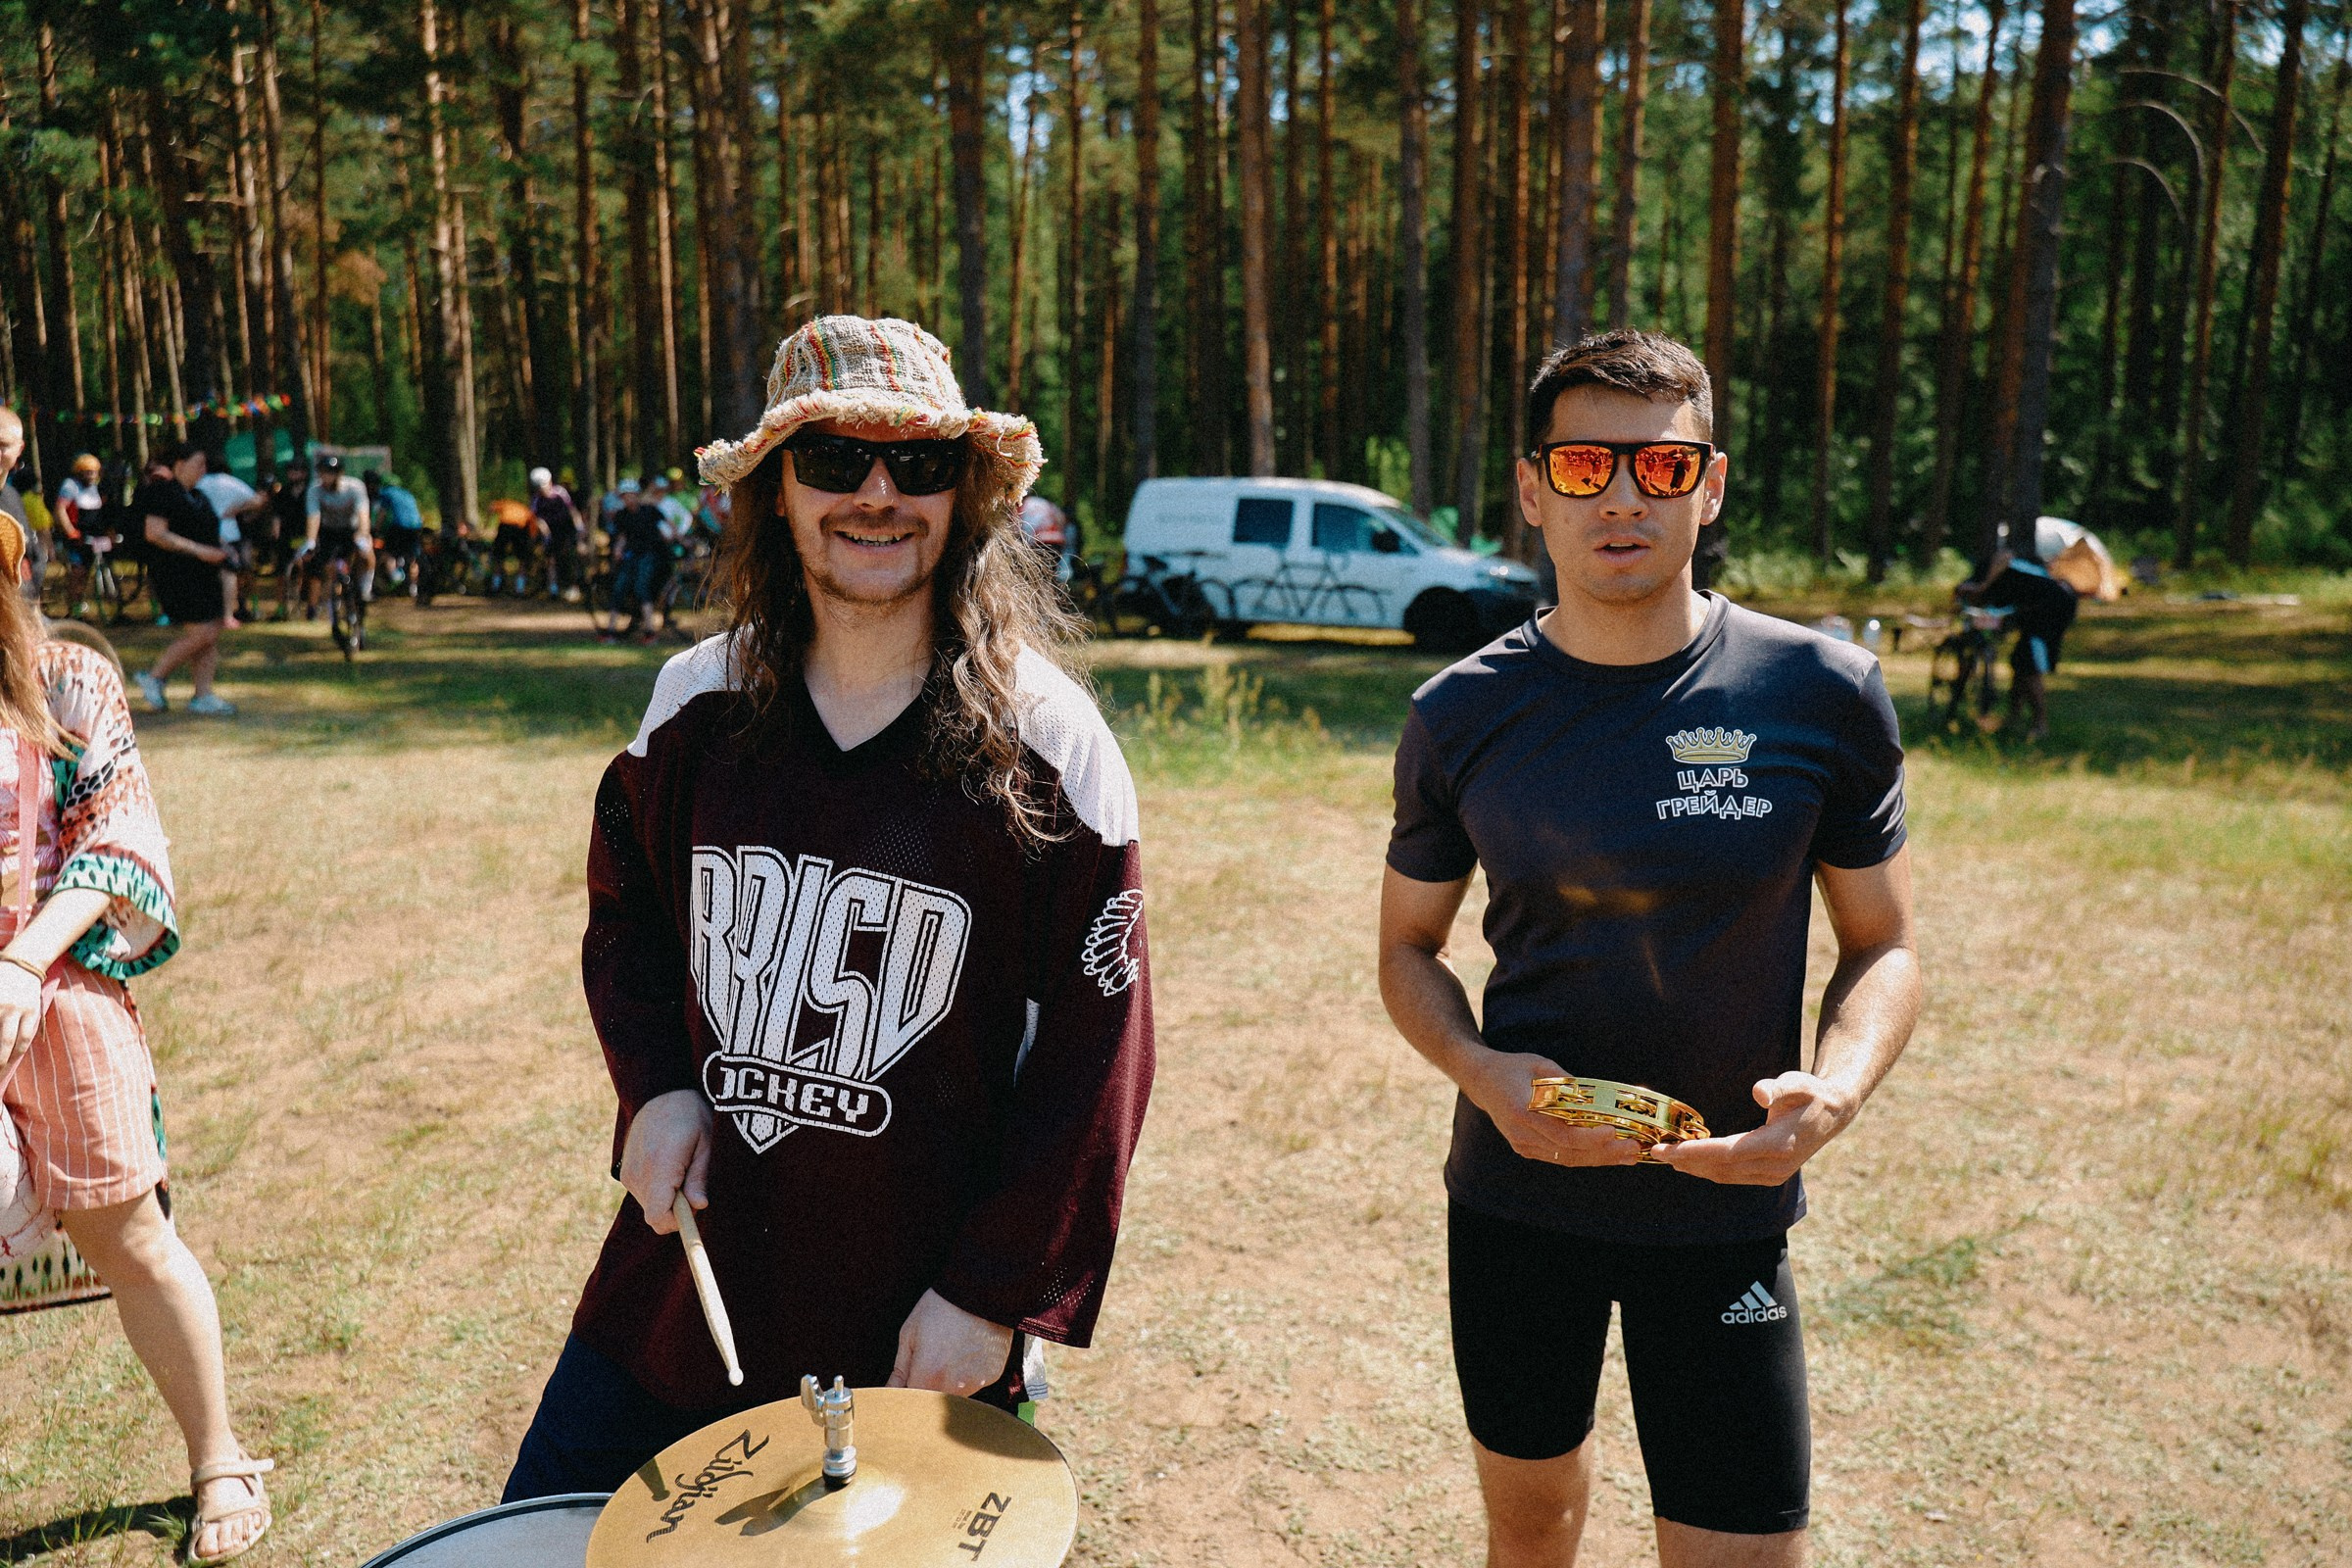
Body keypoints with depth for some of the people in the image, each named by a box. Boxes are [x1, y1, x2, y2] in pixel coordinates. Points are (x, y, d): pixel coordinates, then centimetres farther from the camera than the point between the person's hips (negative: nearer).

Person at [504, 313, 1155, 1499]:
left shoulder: (1048, 751, -13)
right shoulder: (696, 702, -1)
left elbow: (1095, 1054, -10)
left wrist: (994, 1293, -11)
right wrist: (654, 1084, -2)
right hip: (687, 1260, 4)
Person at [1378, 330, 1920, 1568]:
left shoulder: (1822, 696, -9)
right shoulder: (1461, 717, -6)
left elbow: (1882, 945, 0)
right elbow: (1408, 949, 4)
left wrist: (1838, 1090, -21)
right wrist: (1480, 1071, -16)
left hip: (1725, 1204, -1)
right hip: (1515, 1196, 2)